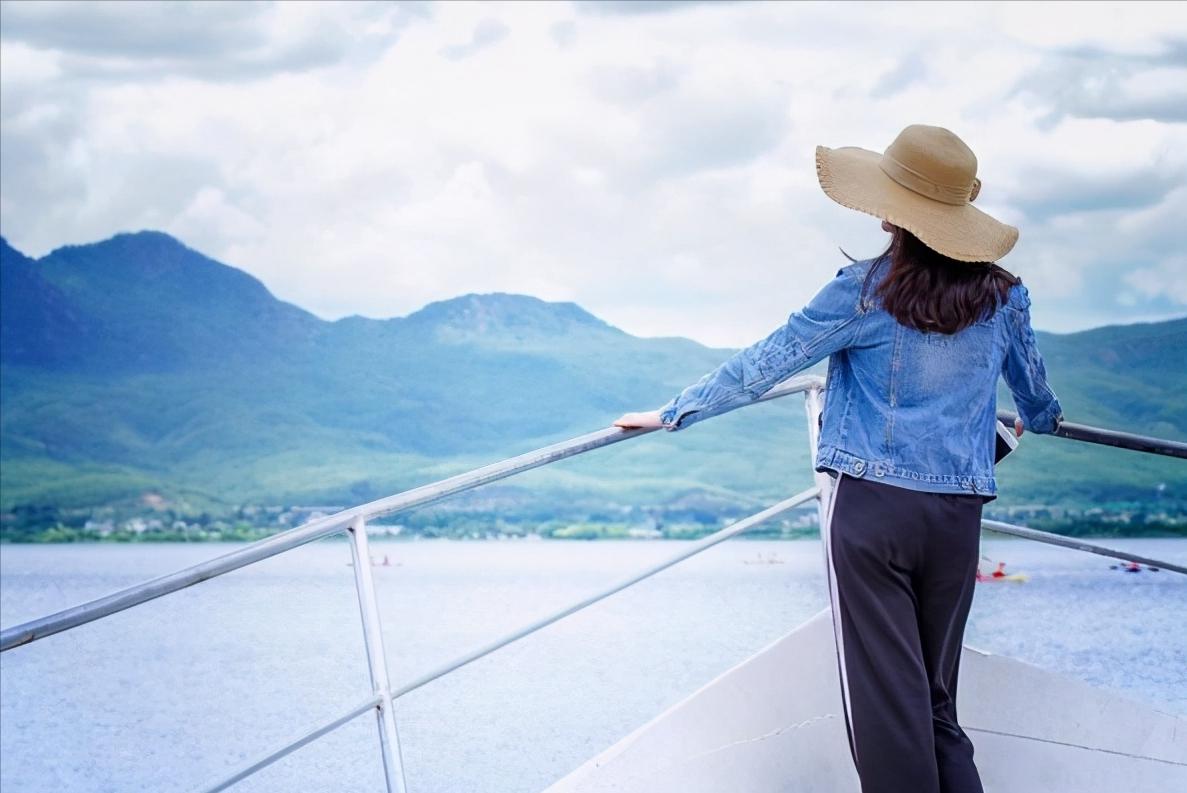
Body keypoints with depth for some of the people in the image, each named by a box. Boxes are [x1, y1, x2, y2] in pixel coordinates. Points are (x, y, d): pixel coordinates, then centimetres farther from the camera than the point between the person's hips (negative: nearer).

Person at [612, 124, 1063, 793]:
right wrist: (1044, 420, 46)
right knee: (937, 699, 14)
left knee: (885, 700, -1)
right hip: (958, 516, 4)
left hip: (871, 506, -4)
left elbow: (763, 365, -5)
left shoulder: (867, 290, -7)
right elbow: (1034, 389, 22)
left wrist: (672, 413, 5)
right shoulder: (1004, 295, 5)